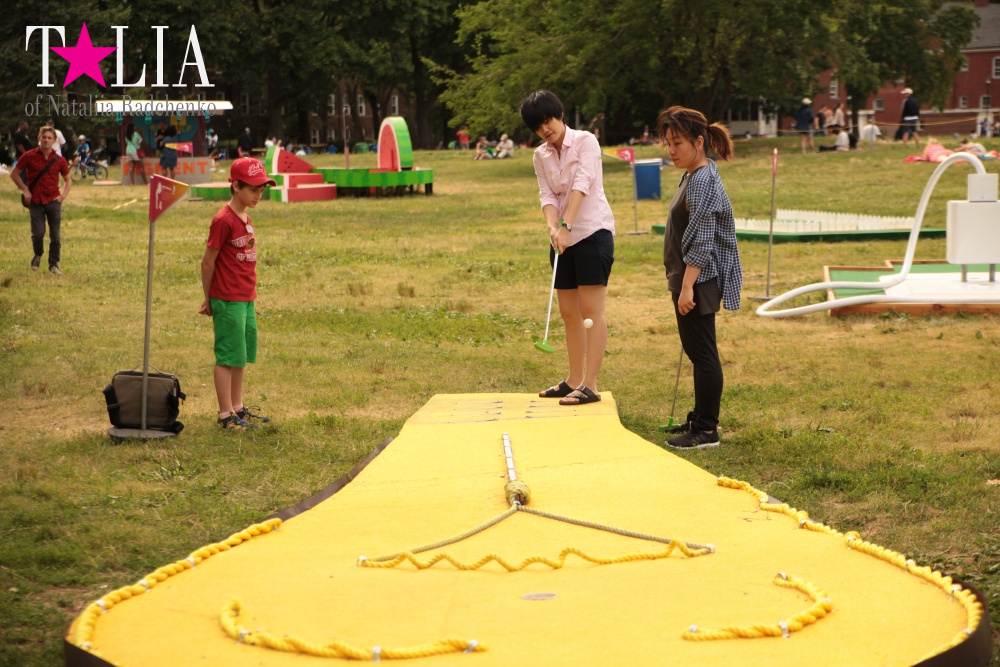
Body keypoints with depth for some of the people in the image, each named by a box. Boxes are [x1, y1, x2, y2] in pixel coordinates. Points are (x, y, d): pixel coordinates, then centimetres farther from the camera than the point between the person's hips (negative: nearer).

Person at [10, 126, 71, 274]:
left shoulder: (59, 160, 3)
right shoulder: (29, 156, -2)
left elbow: (68, 180, 16)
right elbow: (14, 174, 7)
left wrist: (63, 196, 2)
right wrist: (25, 190, -1)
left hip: (53, 201, 1)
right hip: (35, 201, -1)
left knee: (55, 235, -1)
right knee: (38, 233, -7)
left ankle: (54, 264, 12)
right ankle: (38, 255, 23)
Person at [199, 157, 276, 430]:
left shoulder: (246, 218, 11)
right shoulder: (224, 220, -16)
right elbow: (208, 262, -12)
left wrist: (251, 297, 15)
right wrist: (209, 299, -4)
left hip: (247, 299, 9)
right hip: (228, 301, -9)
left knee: (242, 356, 15)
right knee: (228, 356, -2)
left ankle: (237, 408, 25)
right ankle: (226, 415, 3)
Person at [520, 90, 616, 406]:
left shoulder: (585, 142, -9)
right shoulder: (540, 156, 8)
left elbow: (581, 185, -20)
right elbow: (547, 196, 0)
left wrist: (566, 226, -30)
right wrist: (552, 227, -21)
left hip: (592, 231, -7)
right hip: (563, 239, 7)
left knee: (590, 310, -9)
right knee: (569, 313, 11)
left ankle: (590, 386, -10)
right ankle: (574, 380, 20)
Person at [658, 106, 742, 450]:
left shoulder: (702, 181, -18)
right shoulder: (691, 177, 13)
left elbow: (701, 242, -23)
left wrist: (687, 287, -24)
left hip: (699, 282, -10)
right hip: (686, 279, 10)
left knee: (702, 353, -5)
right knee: (695, 350, 18)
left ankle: (706, 431, -1)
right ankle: (701, 418, 29)